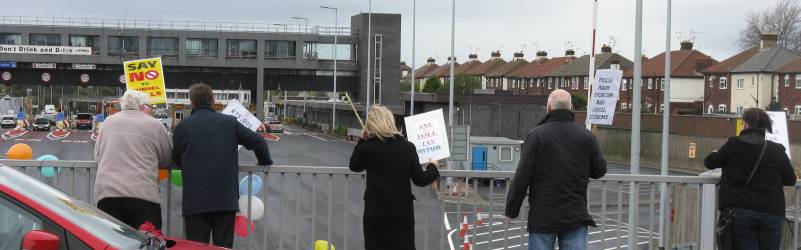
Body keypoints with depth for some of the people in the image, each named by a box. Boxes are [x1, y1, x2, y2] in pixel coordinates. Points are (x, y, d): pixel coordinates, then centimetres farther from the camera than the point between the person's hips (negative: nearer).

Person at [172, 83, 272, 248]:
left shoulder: (182, 127, -1)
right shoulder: (230, 122, 4)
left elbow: (176, 161, 8)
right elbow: (258, 142, 5)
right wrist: (265, 161, 24)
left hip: (195, 201, -2)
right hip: (226, 199, 2)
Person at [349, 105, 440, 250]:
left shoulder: (367, 147, -7)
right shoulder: (407, 147, -5)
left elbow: (354, 166, 13)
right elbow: (420, 180, -2)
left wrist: (362, 140, 14)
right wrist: (432, 168, 16)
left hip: (375, 213, 0)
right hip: (402, 213, 1)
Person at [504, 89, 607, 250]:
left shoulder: (536, 135, -7)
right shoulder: (586, 136, 2)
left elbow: (522, 178, -8)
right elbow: (600, 170, 9)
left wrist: (511, 211, 1)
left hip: (542, 217, -2)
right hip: (576, 217, 2)